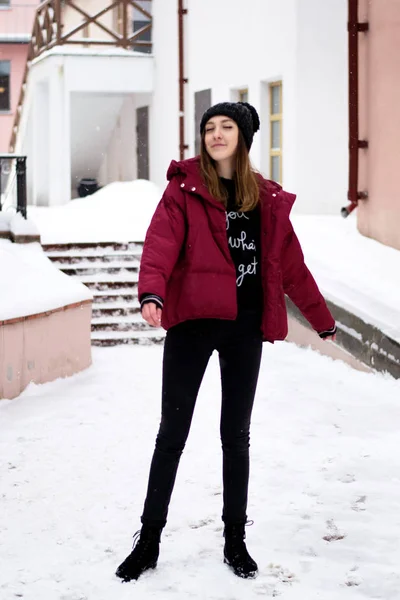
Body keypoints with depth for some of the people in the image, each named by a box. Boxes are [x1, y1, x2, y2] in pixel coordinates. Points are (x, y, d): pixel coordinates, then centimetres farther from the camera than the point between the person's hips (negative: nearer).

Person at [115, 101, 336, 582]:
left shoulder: (268, 199, 9)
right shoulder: (184, 188, -2)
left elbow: (290, 264, 15)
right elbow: (161, 243, -18)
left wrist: (322, 319, 17)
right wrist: (152, 293, -36)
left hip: (245, 327, 3)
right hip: (192, 321, -3)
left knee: (236, 435, 11)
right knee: (172, 433, 2)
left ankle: (235, 540, 22)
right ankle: (148, 541, 13)